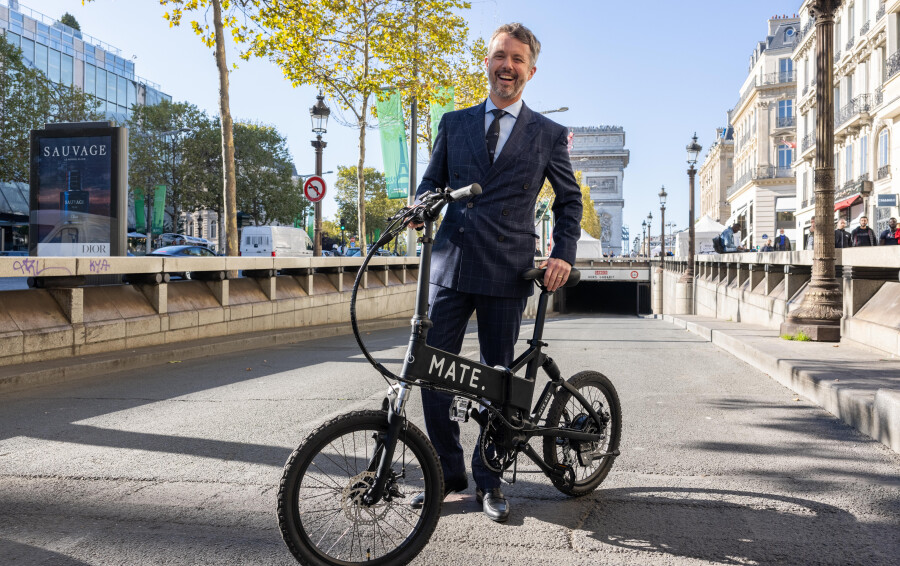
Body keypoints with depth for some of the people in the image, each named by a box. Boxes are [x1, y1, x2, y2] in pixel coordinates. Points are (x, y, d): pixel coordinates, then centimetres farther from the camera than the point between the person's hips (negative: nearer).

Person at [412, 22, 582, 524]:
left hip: (506, 273, -2)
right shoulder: (454, 124, 13)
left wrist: (564, 255, -2)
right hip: (452, 263, 2)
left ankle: (489, 480, 21)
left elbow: (569, 200, 12)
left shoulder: (548, 135, 8)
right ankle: (449, 472, 18)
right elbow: (433, 182, 14)